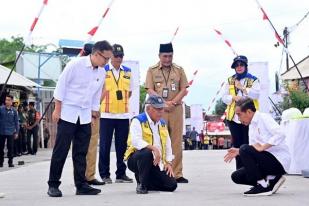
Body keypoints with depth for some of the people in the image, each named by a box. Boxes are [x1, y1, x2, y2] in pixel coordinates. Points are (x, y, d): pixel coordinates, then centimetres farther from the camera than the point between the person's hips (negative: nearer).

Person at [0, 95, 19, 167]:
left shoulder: (14, 111, 1)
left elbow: (16, 122, 7)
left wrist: (16, 132, 5)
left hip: (10, 132, 0)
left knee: (10, 148, 3)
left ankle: (10, 162, 12)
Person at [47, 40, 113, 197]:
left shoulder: (101, 72, 5)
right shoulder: (76, 64, -13)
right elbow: (61, 85, -9)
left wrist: (94, 112, 14)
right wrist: (57, 109, -10)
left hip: (85, 116, 6)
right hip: (68, 113, -6)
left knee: (81, 152, 6)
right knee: (61, 150, -4)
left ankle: (81, 185, 11)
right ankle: (53, 185, 3)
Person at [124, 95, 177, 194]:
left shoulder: (162, 123, 15)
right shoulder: (138, 121, -8)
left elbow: (168, 144, 21)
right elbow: (136, 141, -24)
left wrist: (168, 162, 9)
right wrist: (153, 148, -35)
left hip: (155, 163, 6)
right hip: (136, 159, -6)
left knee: (172, 185, -9)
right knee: (147, 153, -41)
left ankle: (146, 181, 17)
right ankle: (141, 184, -19)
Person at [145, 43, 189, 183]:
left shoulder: (179, 70, 11)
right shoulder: (152, 71, 7)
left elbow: (183, 90, 6)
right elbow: (150, 90, 0)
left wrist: (173, 102, -10)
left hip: (176, 109, 1)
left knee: (176, 141, -1)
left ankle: (177, 174, 1)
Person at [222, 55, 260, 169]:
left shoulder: (253, 80, 6)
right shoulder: (230, 81, 16)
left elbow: (256, 94, -8)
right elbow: (224, 97, 10)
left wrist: (242, 88, -11)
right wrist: (233, 97, -9)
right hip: (233, 117, 3)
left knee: (248, 144, -6)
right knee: (237, 144, 6)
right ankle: (239, 169, 12)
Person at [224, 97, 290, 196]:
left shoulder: (264, 118, -10)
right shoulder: (251, 126, 16)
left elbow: (280, 135, -26)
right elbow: (252, 151, 18)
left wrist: (262, 147, -26)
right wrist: (238, 152, 3)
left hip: (279, 162, -9)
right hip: (267, 161, 9)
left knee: (245, 149, -27)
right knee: (236, 176, 2)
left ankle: (263, 185, -18)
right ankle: (271, 180, 4)